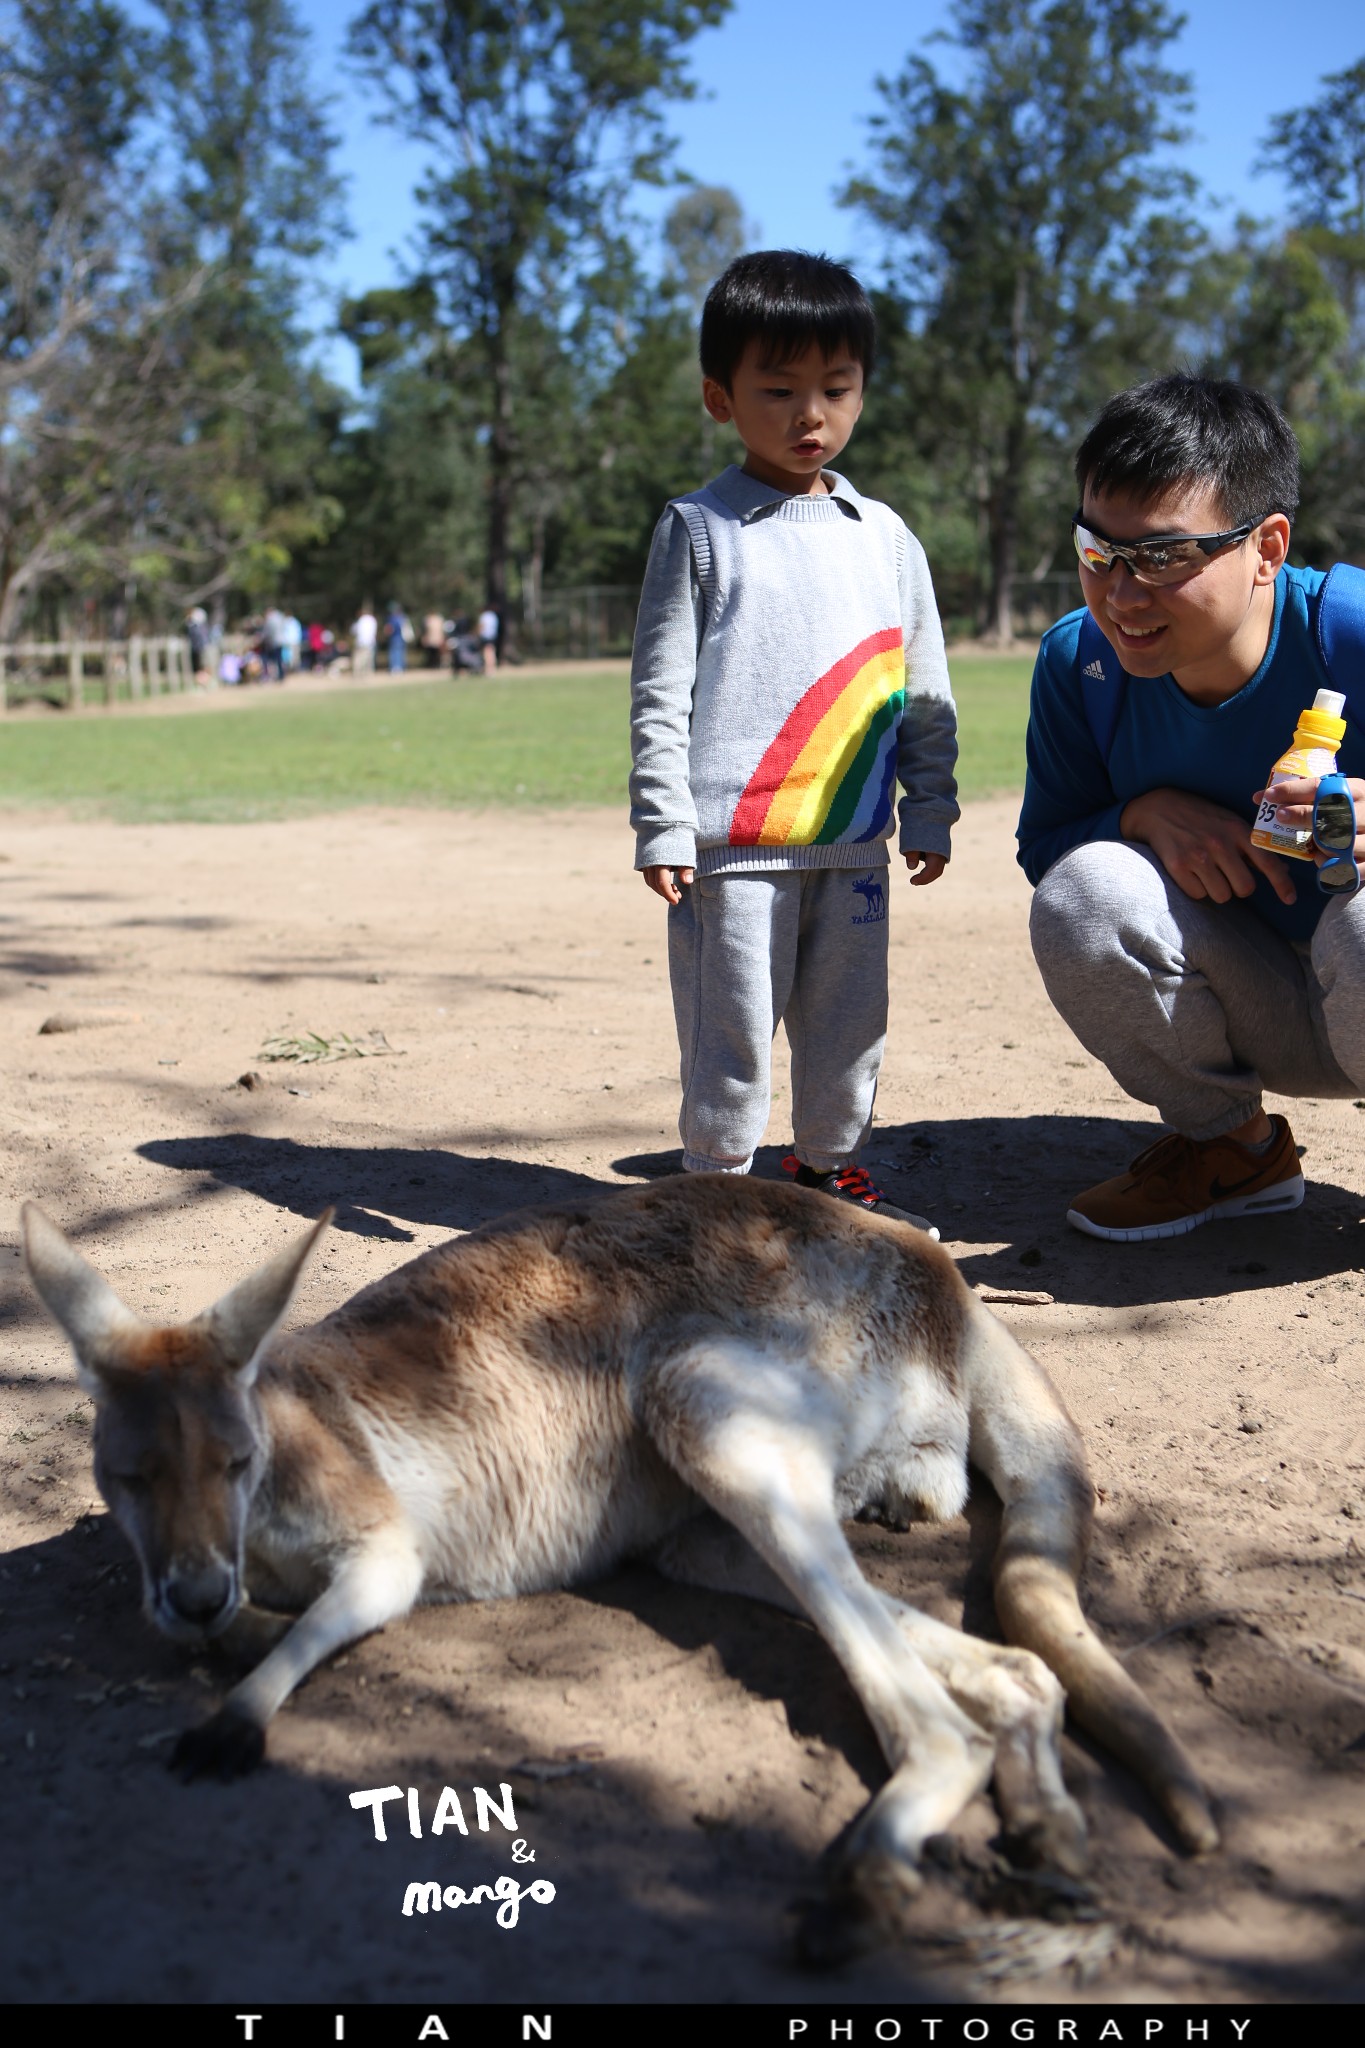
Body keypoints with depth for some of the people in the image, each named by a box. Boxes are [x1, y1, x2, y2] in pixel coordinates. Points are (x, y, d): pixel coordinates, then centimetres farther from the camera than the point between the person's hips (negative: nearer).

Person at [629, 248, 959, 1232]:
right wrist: (661, 826, -8)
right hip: (732, 840, -4)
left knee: (851, 1014, 11)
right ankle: (717, 1183, 15)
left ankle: (831, 1167, 28)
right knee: (732, 1023, -1)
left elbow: (925, 689, 16)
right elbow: (660, 690, -2)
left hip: (855, 839, 4)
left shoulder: (884, 536, 12)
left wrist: (930, 810, 11)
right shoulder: (699, 527, 2)